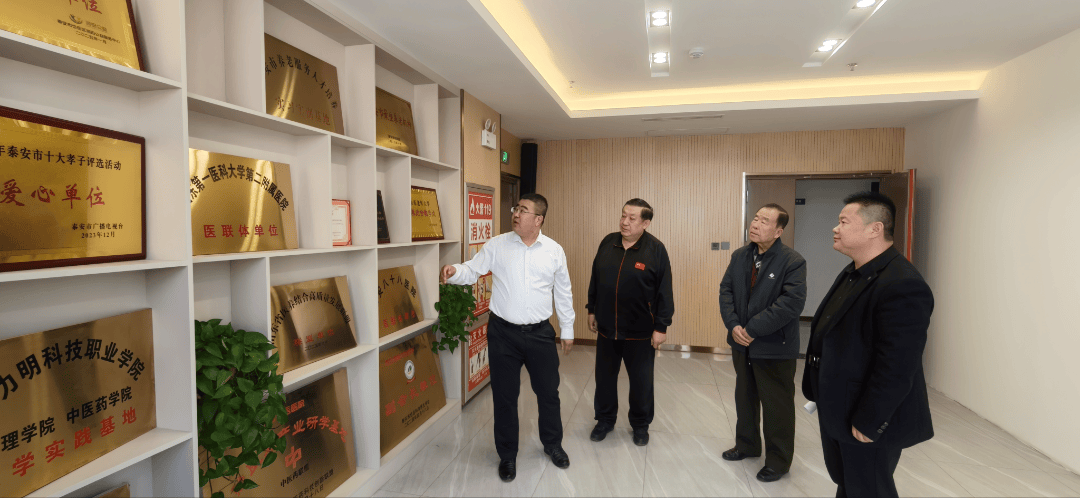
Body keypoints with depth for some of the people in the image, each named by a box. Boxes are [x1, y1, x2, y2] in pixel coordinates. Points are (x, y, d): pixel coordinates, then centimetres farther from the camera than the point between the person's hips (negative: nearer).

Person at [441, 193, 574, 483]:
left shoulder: (554, 251, -1)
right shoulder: (496, 246, -4)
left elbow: (563, 293, 6)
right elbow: (472, 271, -3)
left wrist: (568, 330, 10)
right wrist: (454, 272, -26)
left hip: (541, 333, 1)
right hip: (503, 333, -1)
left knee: (548, 392, 15)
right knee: (504, 396, 11)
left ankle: (553, 444, 41)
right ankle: (507, 455, 33)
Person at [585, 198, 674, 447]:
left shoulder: (656, 249, -12)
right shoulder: (608, 243, 0)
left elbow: (664, 291, -11)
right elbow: (595, 279, 9)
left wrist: (661, 326, -11)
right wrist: (592, 310, 11)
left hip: (640, 330, -3)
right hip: (607, 326, 4)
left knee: (641, 380, 12)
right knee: (604, 377, 16)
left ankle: (640, 424, 35)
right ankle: (605, 419, 37)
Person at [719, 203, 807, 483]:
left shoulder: (792, 262, -15)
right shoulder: (739, 256, 4)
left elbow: (791, 303, -23)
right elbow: (726, 291, 2)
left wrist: (753, 329, -23)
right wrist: (733, 326, -13)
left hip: (775, 348, -6)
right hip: (742, 344, 6)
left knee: (776, 407, 9)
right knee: (745, 397, 21)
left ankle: (778, 461, 28)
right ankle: (747, 444, 42)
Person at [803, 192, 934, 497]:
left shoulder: (902, 286, -26)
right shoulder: (853, 273, 6)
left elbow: (896, 368, -27)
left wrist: (868, 423, -21)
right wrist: (823, 397, 14)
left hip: (866, 420, -8)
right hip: (837, 410, 8)